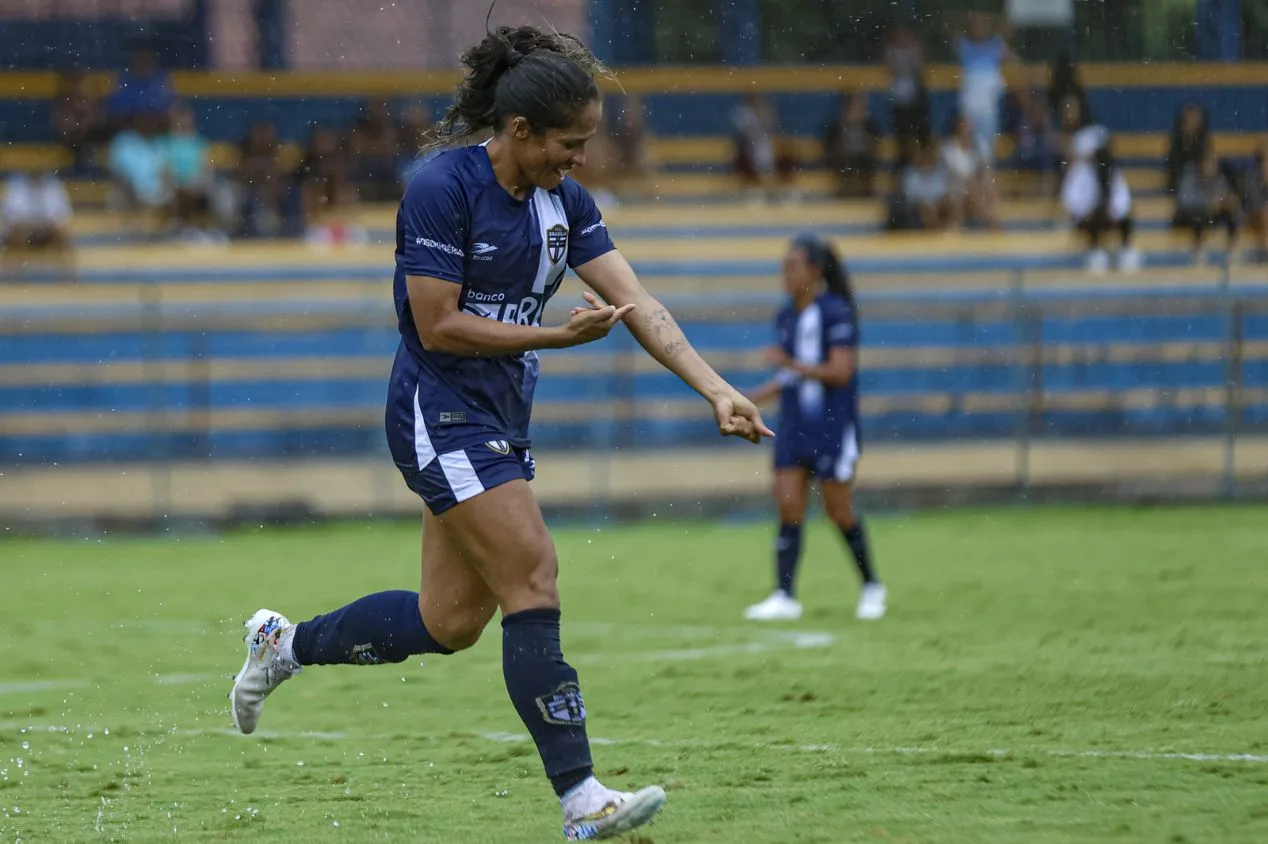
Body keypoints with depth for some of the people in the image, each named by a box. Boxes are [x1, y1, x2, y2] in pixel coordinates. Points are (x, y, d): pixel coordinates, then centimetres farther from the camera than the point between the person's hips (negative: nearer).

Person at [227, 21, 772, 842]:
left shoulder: (563, 200, 4)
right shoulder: (442, 189, -18)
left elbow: (636, 302, -2)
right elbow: (439, 327, -18)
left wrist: (717, 390, -13)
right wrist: (558, 335, -18)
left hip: (500, 421, 8)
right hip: (440, 413, -8)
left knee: (451, 621, 11)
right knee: (533, 578, -16)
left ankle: (286, 644, 32)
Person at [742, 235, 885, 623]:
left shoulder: (837, 314, -12)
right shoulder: (786, 317, 10)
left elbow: (840, 371, -18)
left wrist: (789, 364, -22)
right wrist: (753, 399, 8)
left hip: (833, 428, -6)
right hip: (794, 427, 6)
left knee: (838, 510, 1)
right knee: (788, 507, -3)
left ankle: (871, 586, 20)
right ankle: (785, 597, -5)